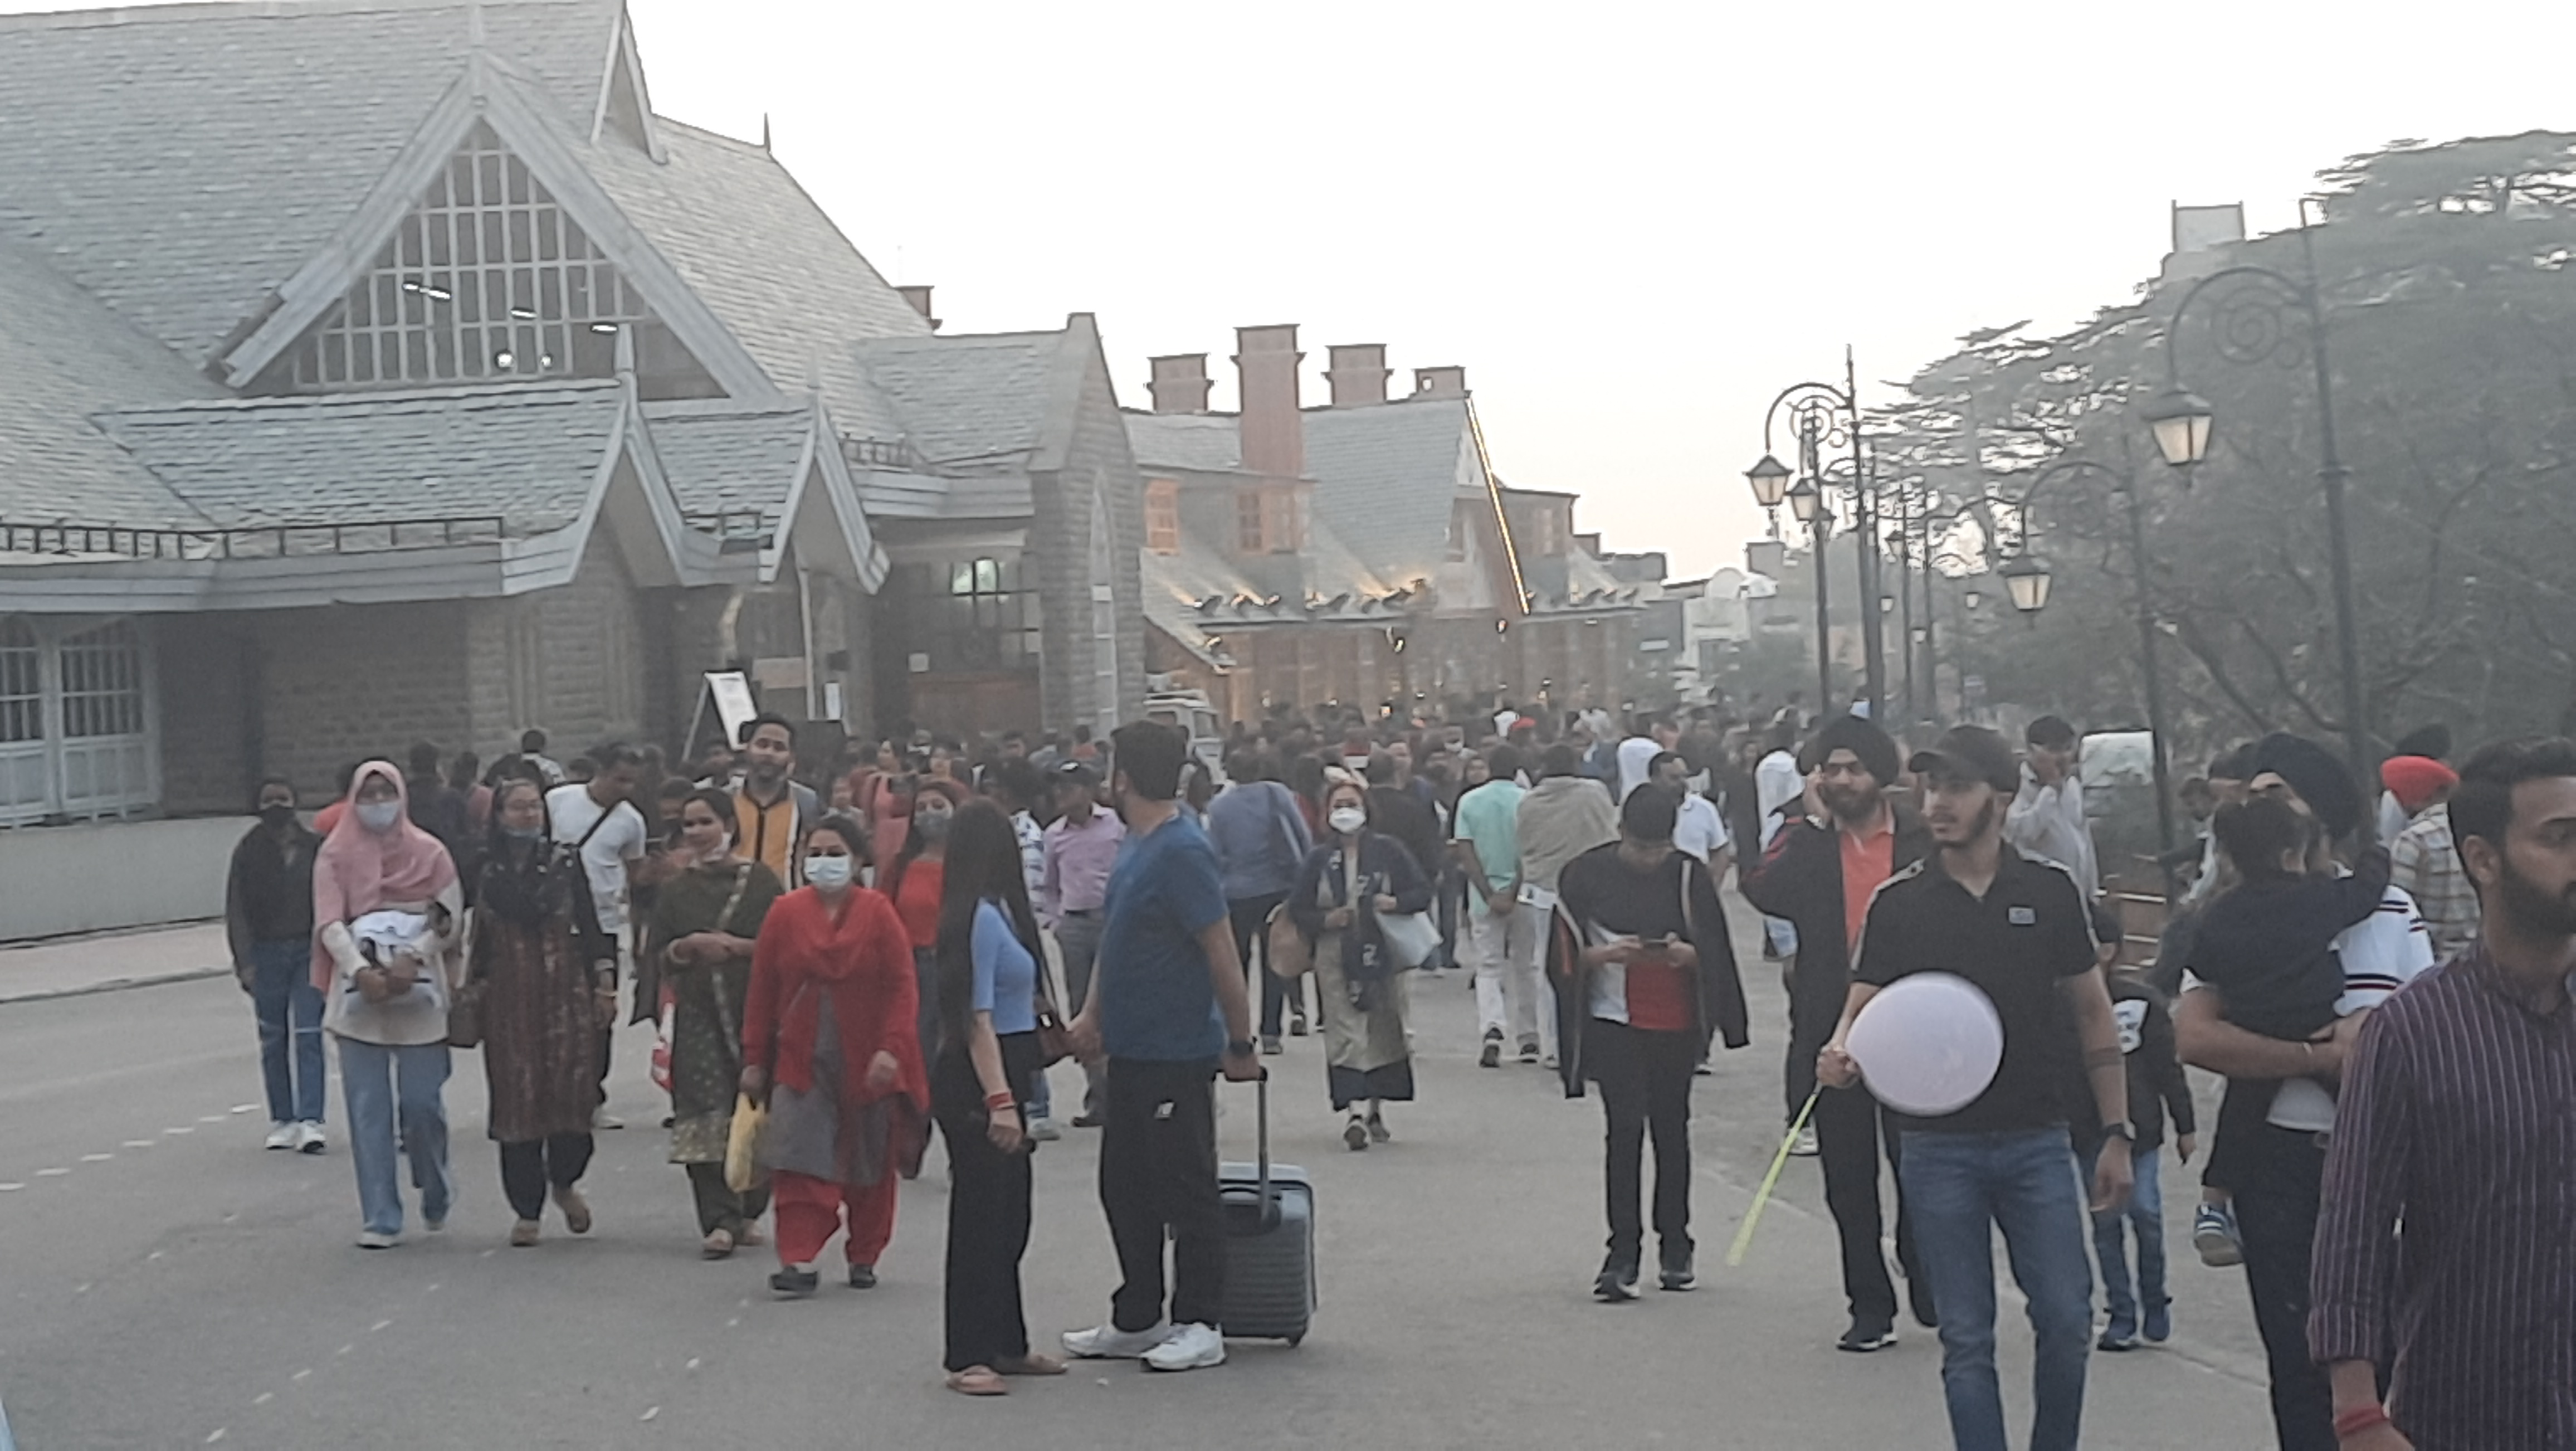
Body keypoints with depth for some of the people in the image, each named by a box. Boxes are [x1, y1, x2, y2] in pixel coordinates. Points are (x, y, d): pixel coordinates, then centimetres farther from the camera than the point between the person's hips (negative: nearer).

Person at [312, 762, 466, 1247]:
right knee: (368, 1109, -1)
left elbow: (452, 918, 2)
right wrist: (362, 971, -18)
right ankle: (381, 1219, 3)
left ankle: (437, 1190, 24)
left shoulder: (428, 852, 7)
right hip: (358, 992, 1)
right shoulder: (335, 856, 7)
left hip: (419, 993, -1)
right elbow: (330, 923, -3)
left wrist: (413, 957, -14)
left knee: (422, 1102, -3)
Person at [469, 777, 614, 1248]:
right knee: (517, 1097, 0)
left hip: (565, 988, 0)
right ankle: (527, 1211, 9)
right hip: (508, 995, 0)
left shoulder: (565, 862, 5)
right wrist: (472, 985, 4)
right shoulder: (485, 870, 4)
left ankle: (565, 1182, 20)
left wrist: (604, 982, 0)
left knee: (571, 1086, -7)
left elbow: (589, 925, 5)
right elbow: (477, 936, 7)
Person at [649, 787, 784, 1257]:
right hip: (698, 1015, 1)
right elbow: (657, 958, 10)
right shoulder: (675, 891, 11)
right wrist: (689, 947, -8)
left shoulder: (761, 882, 3)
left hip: (754, 1011, -1)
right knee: (706, 1114, -9)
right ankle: (719, 1220, -9)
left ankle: (750, 1211, 17)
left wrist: (735, 946, -12)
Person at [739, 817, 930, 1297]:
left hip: (866, 1063, -1)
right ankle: (799, 1262, -11)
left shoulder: (877, 912, -4)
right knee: (799, 1163, -11)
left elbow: (902, 987, -7)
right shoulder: (786, 913, 1)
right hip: (801, 1061, 1)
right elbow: (761, 992, 4)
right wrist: (755, 1059, 2)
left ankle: (864, 1257, 25)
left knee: (871, 1167, 10)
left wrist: (891, 1048, -18)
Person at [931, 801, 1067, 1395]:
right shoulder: (983, 917, -16)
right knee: (980, 1217, -5)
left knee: (1009, 1217, 16)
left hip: (1001, 1074, 10)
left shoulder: (993, 912, 13)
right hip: (978, 1082, -10)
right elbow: (977, 1018, -20)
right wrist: (999, 1100, -25)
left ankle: (1007, 1345, 25)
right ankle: (967, 1357, 0)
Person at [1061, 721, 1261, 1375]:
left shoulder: (1182, 852, -19)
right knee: (1126, 1188, 15)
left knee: (1185, 1192, 0)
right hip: (1131, 1050, 10)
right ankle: (1136, 1321, 26)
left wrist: (1240, 1045, -15)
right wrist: (1093, 1013, 12)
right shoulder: (1135, 844, 11)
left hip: (1176, 1054, -10)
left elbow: (1222, 954, -18)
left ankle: (1200, 1327, 9)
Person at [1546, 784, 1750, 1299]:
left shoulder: (1689, 876, 1)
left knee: (1671, 1128, 10)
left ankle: (1675, 1247, 20)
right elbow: (1566, 956, -1)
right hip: (1614, 1020, -2)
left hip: (1676, 1023, 2)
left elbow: (1713, 955, 6)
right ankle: (1623, 1252, -11)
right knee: (1625, 1127, -10)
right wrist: (1606, 954, -19)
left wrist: (1685, 954, -16)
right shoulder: (1586, 875, -3)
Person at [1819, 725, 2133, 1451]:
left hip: (2036, 1140, 1)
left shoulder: (2051, 892, 2)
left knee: (2067, 1319, -1)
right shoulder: (1898, 902, 1)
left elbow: (2094, 1015, 8)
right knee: (1966, 1337, 3)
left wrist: (2116, 1133, 5)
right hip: (1939, 1147, 0)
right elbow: (1863, 1009, 1)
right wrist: (1842, 1051, -23)